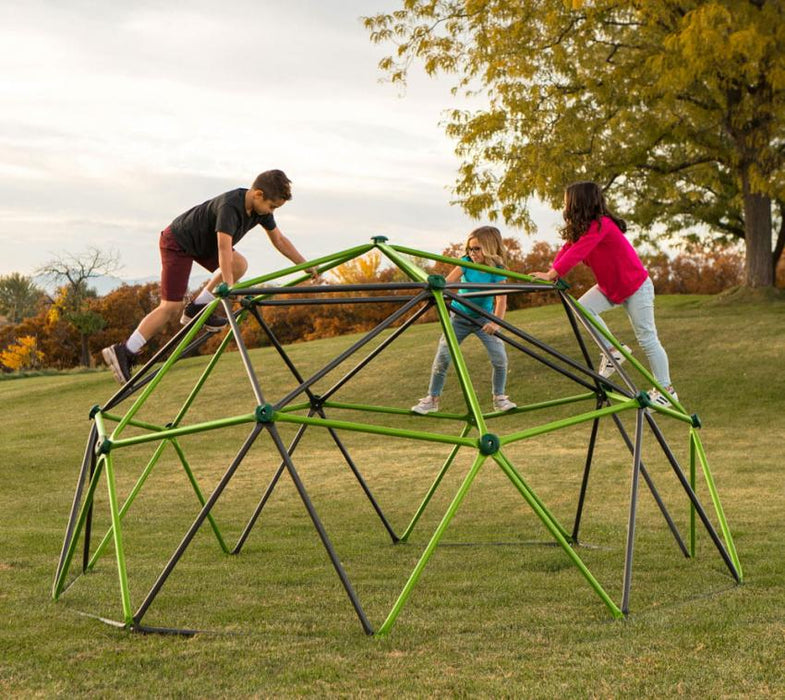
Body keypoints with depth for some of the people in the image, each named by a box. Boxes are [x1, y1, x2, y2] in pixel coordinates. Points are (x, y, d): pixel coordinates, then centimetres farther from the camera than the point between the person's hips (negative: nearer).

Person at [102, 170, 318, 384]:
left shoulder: (260, 208, -8)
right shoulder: (229, 206, -34)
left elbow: (279, 240, 5)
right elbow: (224, 247, -42)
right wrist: (228, 286, -48)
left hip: (201, 243, 8)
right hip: (177, 242, -8)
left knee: (239, 264, -16)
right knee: (172, 308, -13)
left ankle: (197, 309, -5)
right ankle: (123, 352, -10)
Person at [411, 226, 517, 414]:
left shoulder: (497, 271, -18)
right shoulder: (466, 263, -13)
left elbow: (501, 300, -28)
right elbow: (447, 282, -25)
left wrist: (496, 322, -44)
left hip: (483, 319, -1)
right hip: (459, 317, 1)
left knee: (499, 357, -14)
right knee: (442, 358, -4)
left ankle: (499, 398, 6)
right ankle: (432, 399, 10)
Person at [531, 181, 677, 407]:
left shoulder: (601, 225, -27)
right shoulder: (583, 227, 2)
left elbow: (577, 252, -36)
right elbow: (567, 249, -7)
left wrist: (551, 274, -40)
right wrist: (550, 272, -23)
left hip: (636, 286, -8)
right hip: (609, 286, 8)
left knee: (647, 338, -3)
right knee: (582, 307, -15)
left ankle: (666, 390, 7)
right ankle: (611, 351, -2)